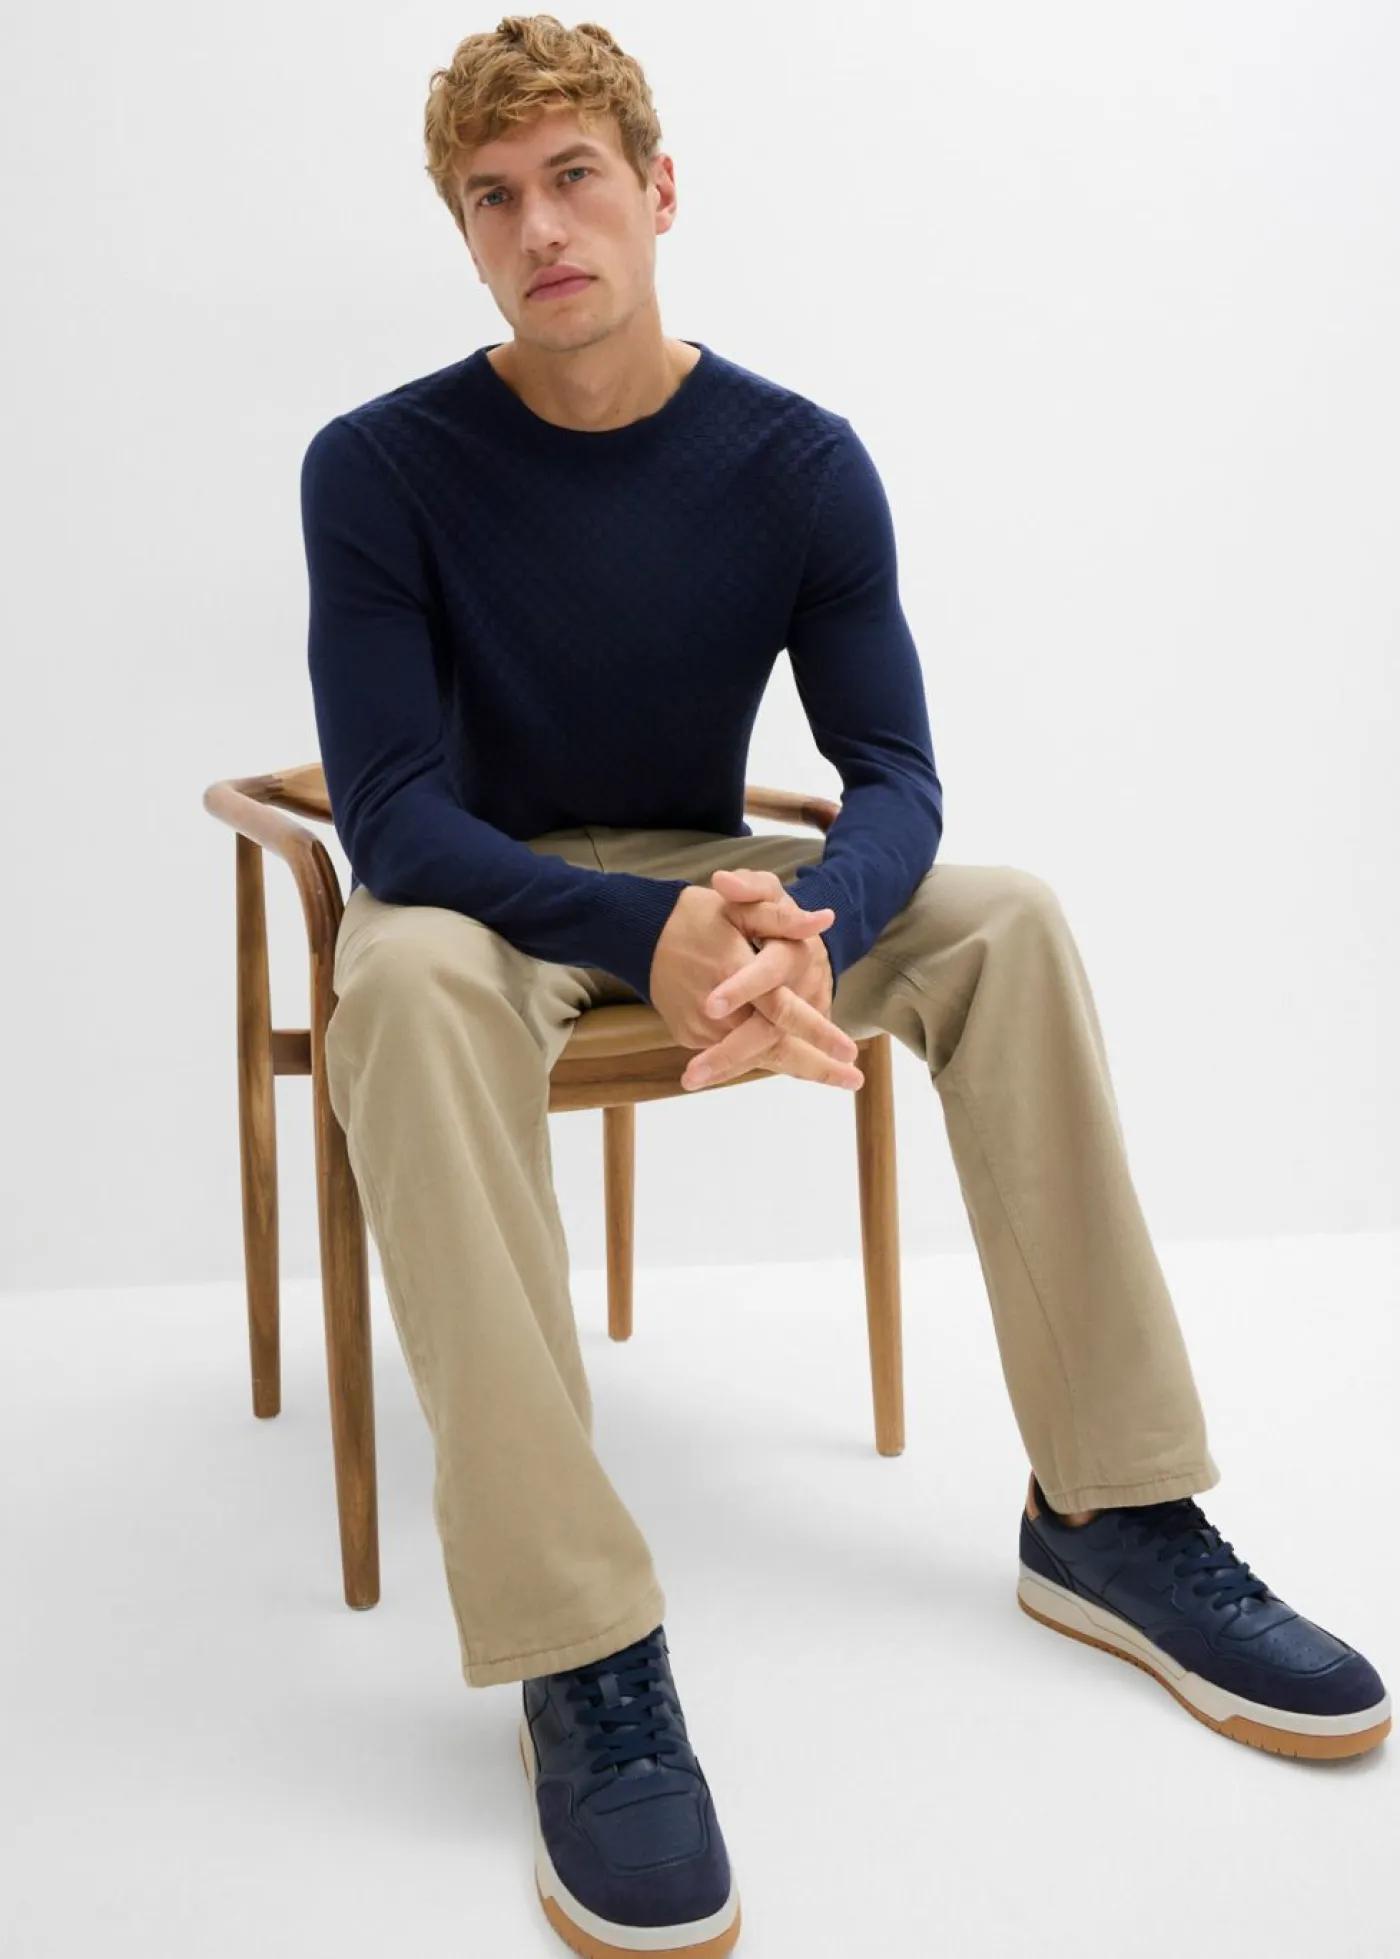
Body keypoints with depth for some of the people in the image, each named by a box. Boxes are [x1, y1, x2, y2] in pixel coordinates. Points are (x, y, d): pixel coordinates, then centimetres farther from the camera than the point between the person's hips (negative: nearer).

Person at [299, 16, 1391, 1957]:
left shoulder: (799, 462, -8)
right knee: (410, 987, -37)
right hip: (483, 898, -3)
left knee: (1009, 918, -19)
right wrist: (648, 934, -39)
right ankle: (581, 1655, -39)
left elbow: (894, 775, -12)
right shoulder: (382, 467, -14)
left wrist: (800, 921, -37)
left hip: (712, 880, 3)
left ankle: (1110, 1516, -12)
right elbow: (390, 811, -21)